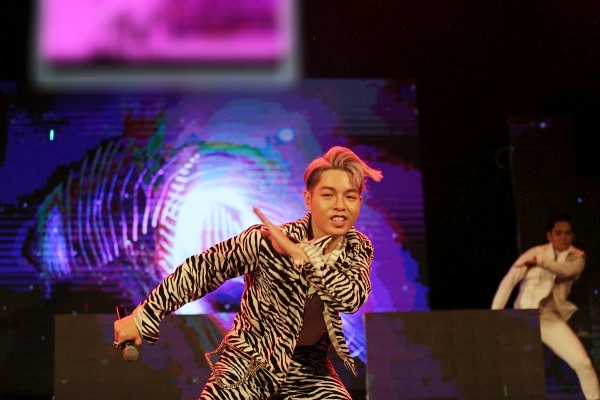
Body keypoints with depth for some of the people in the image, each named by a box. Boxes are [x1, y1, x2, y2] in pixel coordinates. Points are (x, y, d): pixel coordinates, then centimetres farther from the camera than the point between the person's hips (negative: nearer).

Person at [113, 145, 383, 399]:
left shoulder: (358, 249, -8)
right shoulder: (265, 241, -22)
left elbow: (353, 298, -27)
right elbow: (201, 270, -15)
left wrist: (299, 253, -36)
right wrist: (143, 317, -12)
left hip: (308, 367, 3)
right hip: (249, 362, -3)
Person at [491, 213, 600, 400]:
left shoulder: (577, 257, 5)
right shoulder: (534, 253, -2)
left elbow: (567, 270, -19)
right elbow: (508, 281, -7)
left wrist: (540, 262, -34)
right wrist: (495, 314, -15)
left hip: (552, 320, 1)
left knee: (584, 363, -10)